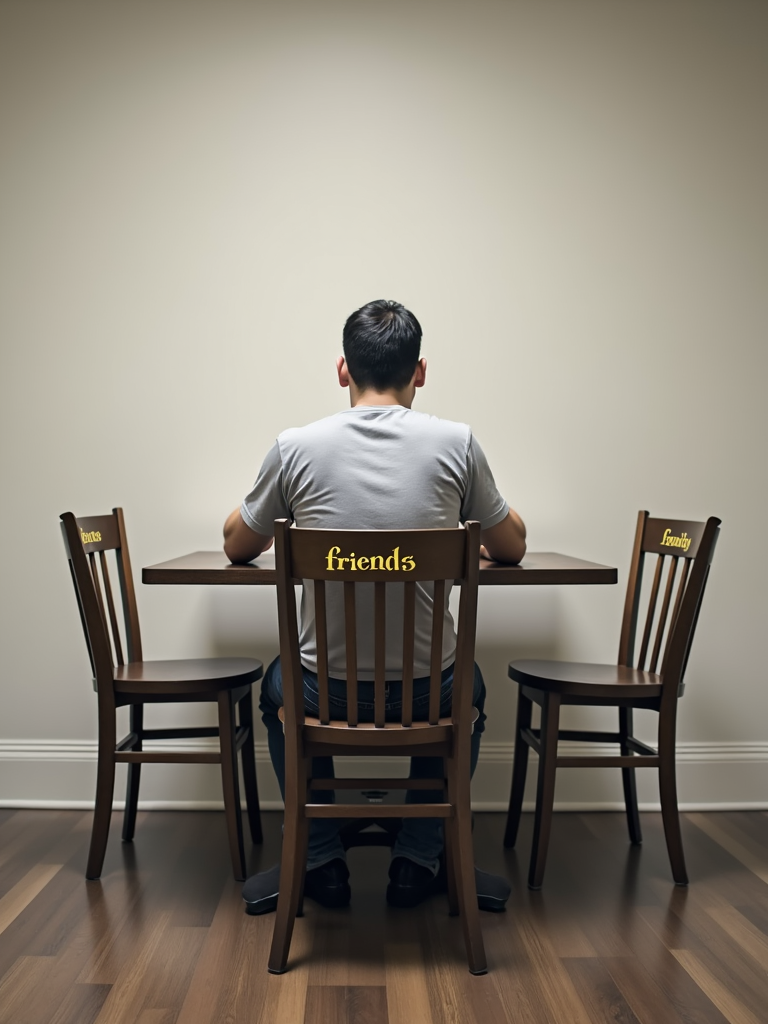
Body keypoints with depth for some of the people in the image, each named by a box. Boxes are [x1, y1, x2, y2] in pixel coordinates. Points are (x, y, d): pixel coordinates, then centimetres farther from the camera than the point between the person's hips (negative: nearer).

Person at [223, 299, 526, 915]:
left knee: (278, 685, 35)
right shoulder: (455, 443, -7)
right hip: (427, 689, 1)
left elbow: (237, 547, 8)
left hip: (326, 690, 0)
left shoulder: (297, 447, -8)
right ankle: (419, 859, 32)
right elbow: (511, 548, 6)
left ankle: (319, 861, 33)